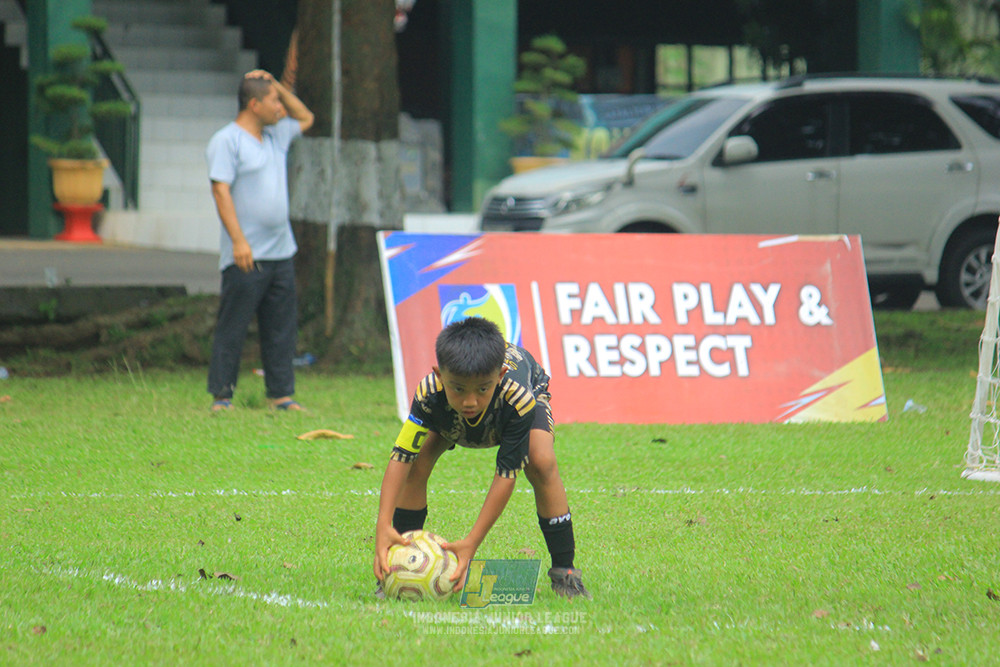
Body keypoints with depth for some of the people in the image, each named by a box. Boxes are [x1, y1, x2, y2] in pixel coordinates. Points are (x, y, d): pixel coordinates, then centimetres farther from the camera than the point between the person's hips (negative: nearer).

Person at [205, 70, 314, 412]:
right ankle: (221, 396, 2)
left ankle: (281, 394, 12)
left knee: (280, 328, 7)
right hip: (246, 256, -7)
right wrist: (238, 240, -22)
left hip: (280, 252, 7)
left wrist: (278, 87, 17)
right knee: (232, 329, -3)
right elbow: (221, 190, -14)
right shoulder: (226, 141, -7)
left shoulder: (276, 135, 16)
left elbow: (305, 118, 34)